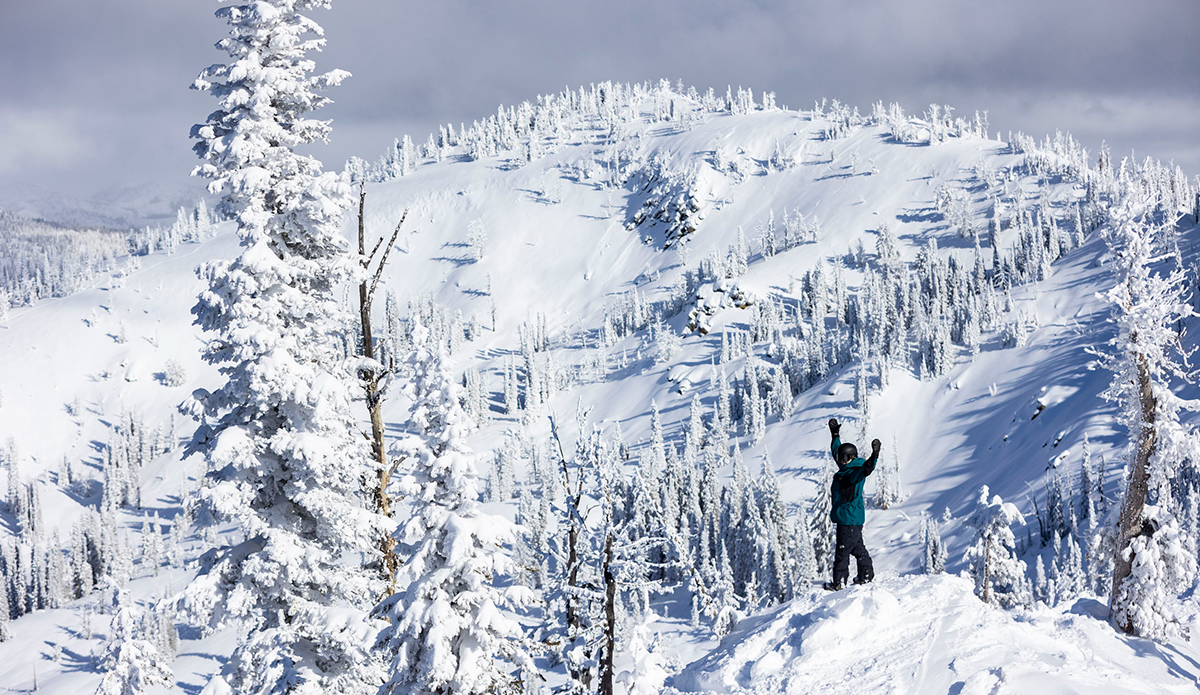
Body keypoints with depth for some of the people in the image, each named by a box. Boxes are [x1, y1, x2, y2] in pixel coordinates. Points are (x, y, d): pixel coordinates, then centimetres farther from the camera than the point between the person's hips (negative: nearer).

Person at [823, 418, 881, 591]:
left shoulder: (856, 472, -15)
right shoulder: (845, 469, 12)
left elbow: (866, 469, -37)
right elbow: (836, 451, 28)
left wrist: (874, 456, -54)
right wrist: (835, 435, 35)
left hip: (850, 517, -10)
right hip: (844, 516, 10)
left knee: (843, 550, -4)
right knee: (856, 547, 19)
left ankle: (839, 581, 1)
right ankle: (866, 575, 28)